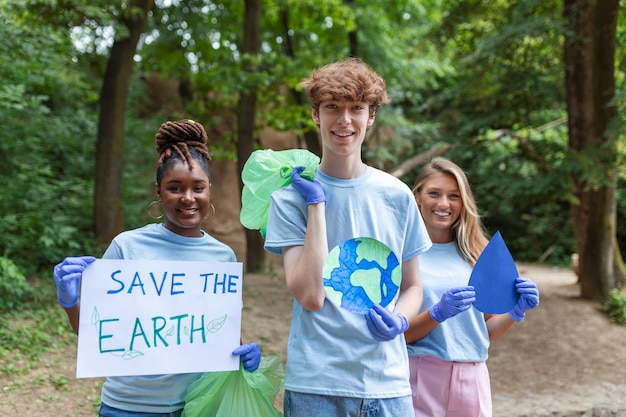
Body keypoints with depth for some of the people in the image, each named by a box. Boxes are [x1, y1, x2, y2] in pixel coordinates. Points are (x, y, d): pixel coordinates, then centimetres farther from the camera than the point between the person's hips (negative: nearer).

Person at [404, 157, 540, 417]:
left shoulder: (475, 254, 7)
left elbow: (487, 331, 12)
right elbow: (396, 334, -8)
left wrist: (516, 312, -7)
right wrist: (437, 313, -23)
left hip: (473, 378, 4)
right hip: (422, 378, -4)